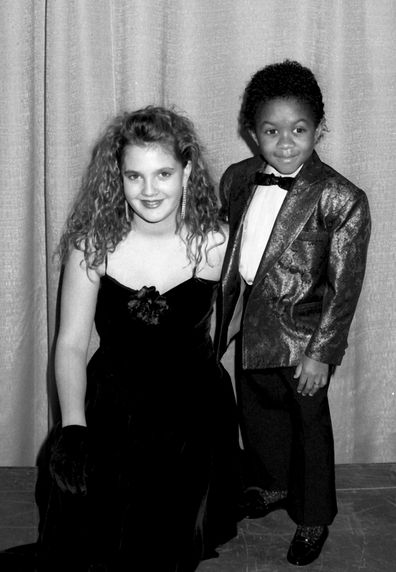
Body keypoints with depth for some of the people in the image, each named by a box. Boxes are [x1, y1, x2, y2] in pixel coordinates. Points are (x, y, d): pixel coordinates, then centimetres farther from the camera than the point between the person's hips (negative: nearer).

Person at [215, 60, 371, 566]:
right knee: (256, 410, 24)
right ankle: (270, 485, 50)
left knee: (308, 423, 12)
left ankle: (313, 517, 33)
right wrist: (219, 313, 13)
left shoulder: (341, 199, -18)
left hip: (299, 333, -5)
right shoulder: (238, 180, -1)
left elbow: (344, 285, -16)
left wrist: (322, 353, -16)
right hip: (248, 322, 6)